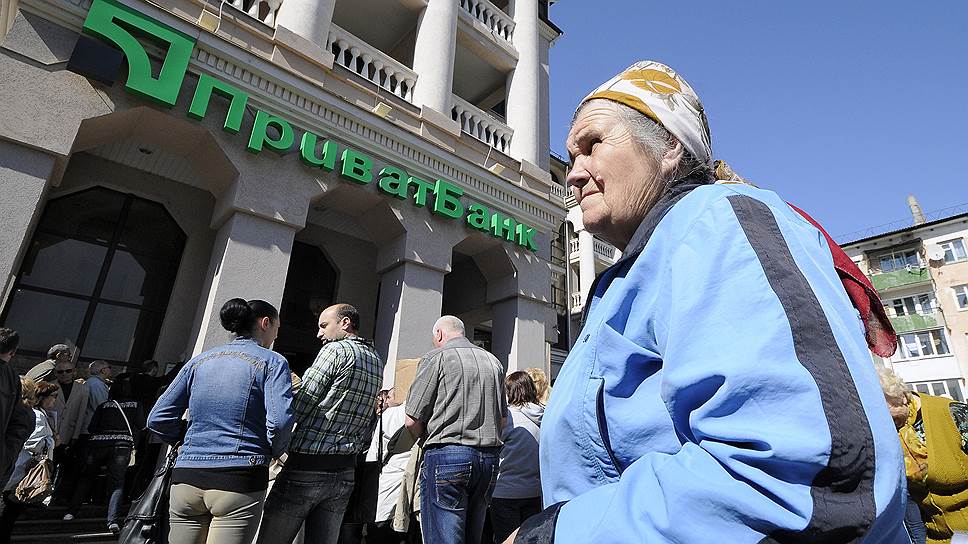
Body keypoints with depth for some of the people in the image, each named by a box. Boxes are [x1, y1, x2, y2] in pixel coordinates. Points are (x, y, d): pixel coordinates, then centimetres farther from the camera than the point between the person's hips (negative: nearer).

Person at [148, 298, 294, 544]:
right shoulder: (272, 362, -5)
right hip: (240, 480, -5)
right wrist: (273, 452, 2)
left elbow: (158, 418, 9)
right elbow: (280, 421, -17)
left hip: (186, 478, 5)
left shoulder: (199, 361, 12)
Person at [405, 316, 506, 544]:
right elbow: (502, 420, 18)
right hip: (490, 458, 6)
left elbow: (412, 421, -5)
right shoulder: (494, 362, 14)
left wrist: (426, 439, 13)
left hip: (447, 456, -6)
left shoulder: (436, 357, -4)